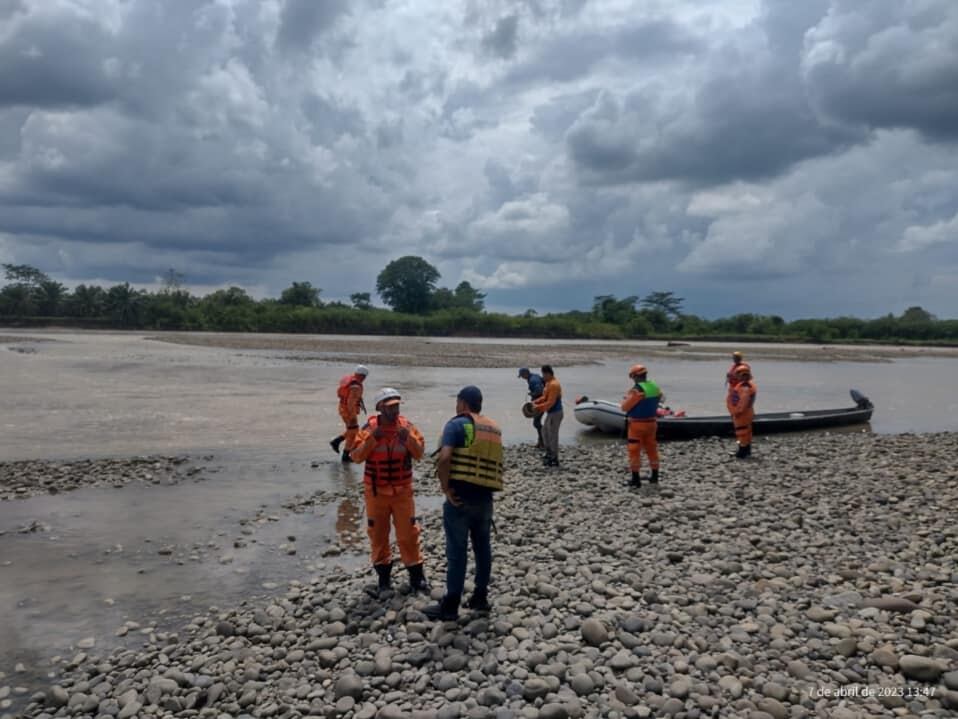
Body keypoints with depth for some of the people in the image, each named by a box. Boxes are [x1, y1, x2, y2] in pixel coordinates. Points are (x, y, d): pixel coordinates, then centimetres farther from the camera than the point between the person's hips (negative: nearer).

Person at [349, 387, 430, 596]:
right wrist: (372, 439, -25)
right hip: (376, 491, 0)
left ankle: (416, 575, 16)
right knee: (378, 534, 9)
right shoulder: (369, 428, -8)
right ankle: (384, 577, 24)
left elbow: (419, 453, -5)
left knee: (408, 533, 4)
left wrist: (409, 438, -23)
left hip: (402, 490, 0)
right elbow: (356, 456, -12)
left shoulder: (406, 426, -5)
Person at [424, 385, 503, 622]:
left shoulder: (457, 424, -8)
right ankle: (480, 598, 25)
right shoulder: (494, 428, 13)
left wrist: (446, 488, -12)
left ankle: (450, 606, 7)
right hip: (485, 497, 6)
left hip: (461, 497, -6)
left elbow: (444, 458, -21)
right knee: (483, 547, 16)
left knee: (456, 551, 0)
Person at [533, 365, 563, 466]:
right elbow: (545, 397, 17)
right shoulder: (549, 383, 9)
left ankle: (554, 460, 9)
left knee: (552, 436, -1)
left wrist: (538, 407, -19)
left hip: (555, 414, -10)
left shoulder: (553, 385, -23)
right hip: (551, 413, 10)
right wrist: (535, 402, 3)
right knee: (545, 432, 22)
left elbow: (550, 403, -26)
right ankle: (549, 453, 35)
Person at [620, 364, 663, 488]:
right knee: (652, 449, 18)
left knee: (634, 451, 0)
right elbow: (661, 399, 22)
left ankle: (636, 479, 0)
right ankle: (655, 476, 28)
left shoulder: (636, 390, -21)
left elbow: (624, 407, -16)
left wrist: (626, 398, 4)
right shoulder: (655, 387, 3)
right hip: (651, 423, 7)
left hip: (637, 424, -7)